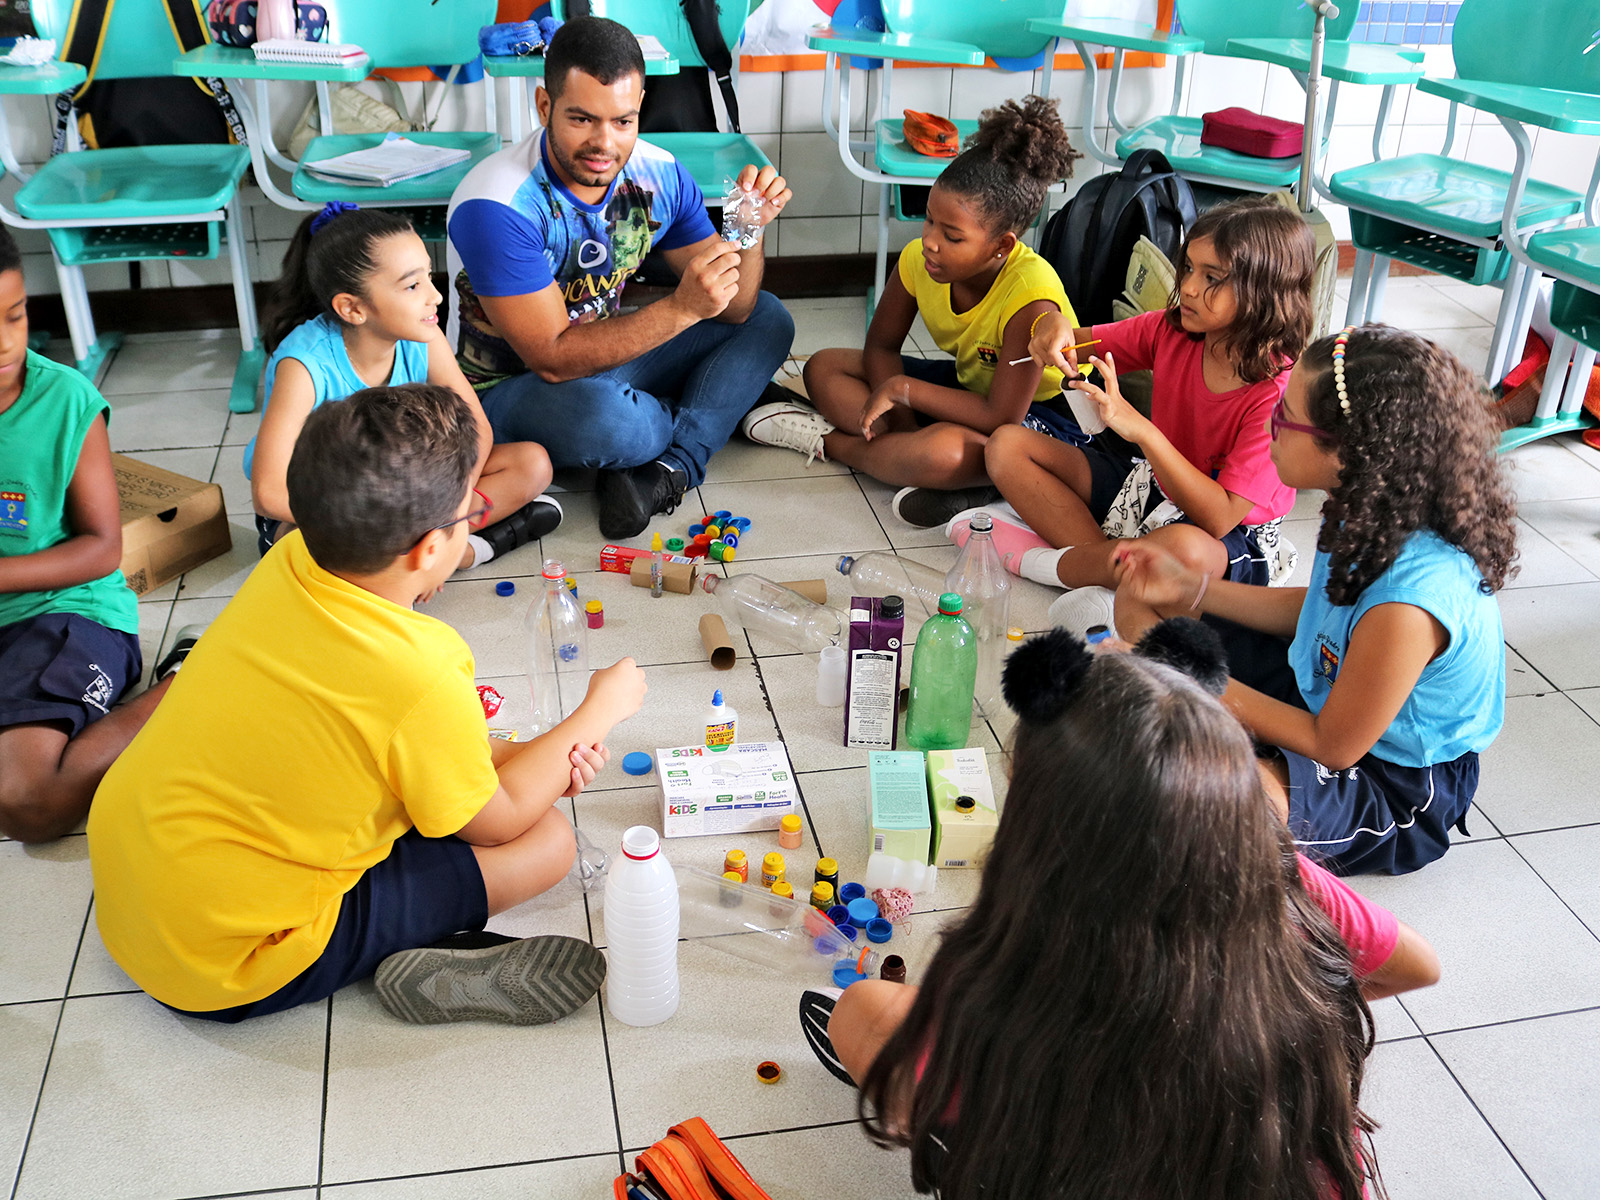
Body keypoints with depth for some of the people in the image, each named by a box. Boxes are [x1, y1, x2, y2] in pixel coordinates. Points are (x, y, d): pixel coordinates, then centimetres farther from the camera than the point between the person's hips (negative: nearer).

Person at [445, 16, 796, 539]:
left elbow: (734, 310, -3)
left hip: (605, 357, 7)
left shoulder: (658, 175, -9)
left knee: (768, 319, 2)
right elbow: (552, 359, -30)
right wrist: (680, 309, -38)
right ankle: (697, 430, -3)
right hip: (505, 391, -6)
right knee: (599, 415, -40)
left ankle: (671, 467, -18)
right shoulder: (498, 206, -28)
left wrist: (749, 230, -24)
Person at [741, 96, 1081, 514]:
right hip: (968, 384, 8)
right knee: (823, 368, -2)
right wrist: (902, 425, -19)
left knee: (944, 450, -40)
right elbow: (881, 346, -1)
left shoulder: (1031, 298, -34)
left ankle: (827, 441, -9)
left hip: (1035, 411, -7)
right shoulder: (919, 259, -15)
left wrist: (902, 390, -27)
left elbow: (1001, 417, -34)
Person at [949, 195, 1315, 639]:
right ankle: (1112, 564, -20)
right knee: (1006, 445, -4)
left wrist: (1139, 427, -38)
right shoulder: (1171, 330, -7)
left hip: (1229, 538, -7)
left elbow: (1219, 518, -31)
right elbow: (1077, 345, 5)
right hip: (1145, 482, 7)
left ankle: (1035, 559, -18)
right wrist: (1056, 324, -22)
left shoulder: (1279, 391, -25)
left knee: (1187, 551, -45)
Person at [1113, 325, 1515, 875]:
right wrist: (1190, 588, 1)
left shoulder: (1406, 604, -37)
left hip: (1392, 785, -8)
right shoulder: (1374, 511, -12)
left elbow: (1333, 746, -24)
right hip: (1325, 688, 9)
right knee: (1140, 601, 5)